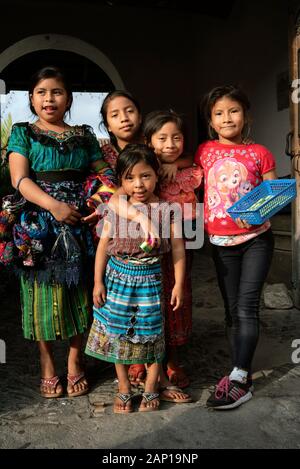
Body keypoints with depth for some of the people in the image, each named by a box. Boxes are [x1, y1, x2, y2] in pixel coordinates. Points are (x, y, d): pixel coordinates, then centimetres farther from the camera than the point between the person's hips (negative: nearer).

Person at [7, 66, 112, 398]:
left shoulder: (84, 135, 13)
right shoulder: (23, 133, 6)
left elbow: (103, 174, 10)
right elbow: (20, 179, -6)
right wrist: (54, 205, -20)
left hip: (79, 223, 2)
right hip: (39, 225, -2)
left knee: (79, 291, 6)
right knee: (43, 289, 3)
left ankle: (74, 362, 23)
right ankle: (47, 365, 20)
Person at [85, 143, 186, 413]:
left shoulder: (166, 211, -6)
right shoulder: (115, 210, -1)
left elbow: (178, 249, -2)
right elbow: (103, 246, 3)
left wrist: (179, 284, -4)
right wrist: (98, 282, 1)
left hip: (149, 279, -2)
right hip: (117, 277, 2)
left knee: (151, 334, 8)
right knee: (118, 334, 10)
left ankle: (151, 390, 27)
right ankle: (124, 390, 28)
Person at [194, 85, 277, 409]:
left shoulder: (259, 153, -1)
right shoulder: (205, 151, 5)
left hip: (256, 238, -2)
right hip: (221, 242, 3)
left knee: (246, 307, -7)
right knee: (232, 309, 9)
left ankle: (238, 379, 0)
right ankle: (243, 376, 21)